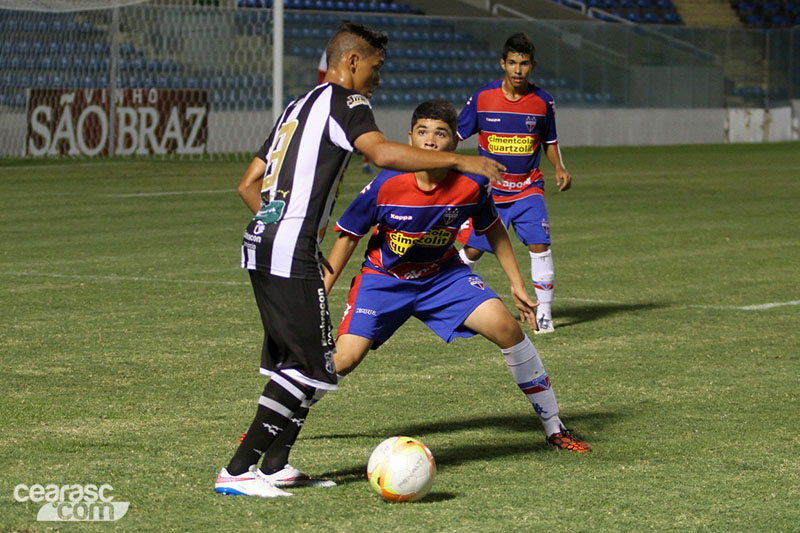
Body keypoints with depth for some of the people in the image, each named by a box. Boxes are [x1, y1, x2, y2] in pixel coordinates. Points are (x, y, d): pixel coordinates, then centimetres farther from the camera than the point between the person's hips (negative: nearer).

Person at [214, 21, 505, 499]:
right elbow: (382, 153, -23)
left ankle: (276, 464, 16)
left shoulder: (298, 107, 24)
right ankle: (238, 471, -10)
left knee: (294, 360, 16)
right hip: (292, 251, -10)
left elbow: (249, 184, 25)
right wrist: (458, 160, -20)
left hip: (260, 243, 10)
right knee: (309, 365, -8)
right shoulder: (343, 102, -3)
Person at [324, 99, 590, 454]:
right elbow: (348, 237, -10)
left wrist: (517, 284, 1)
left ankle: (554, 429, -1)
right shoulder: (387, 185, -25)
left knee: (506, 327, -17)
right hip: (384, 277, -2)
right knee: (345, 359, -19)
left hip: (443, 274, 2)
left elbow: (493, 230, 3)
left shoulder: (471, 185, -20)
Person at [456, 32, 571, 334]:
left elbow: (550, 141, 11)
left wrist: (559, 169, -5)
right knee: (472, 250, 2)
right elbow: (457, 135, 3)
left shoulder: (542, 101, -4)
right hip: (489, 190, 0)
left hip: (528, 189, 0)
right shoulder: (482, 97, -7)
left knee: (539, 245, -16)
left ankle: (544, 312, -4)